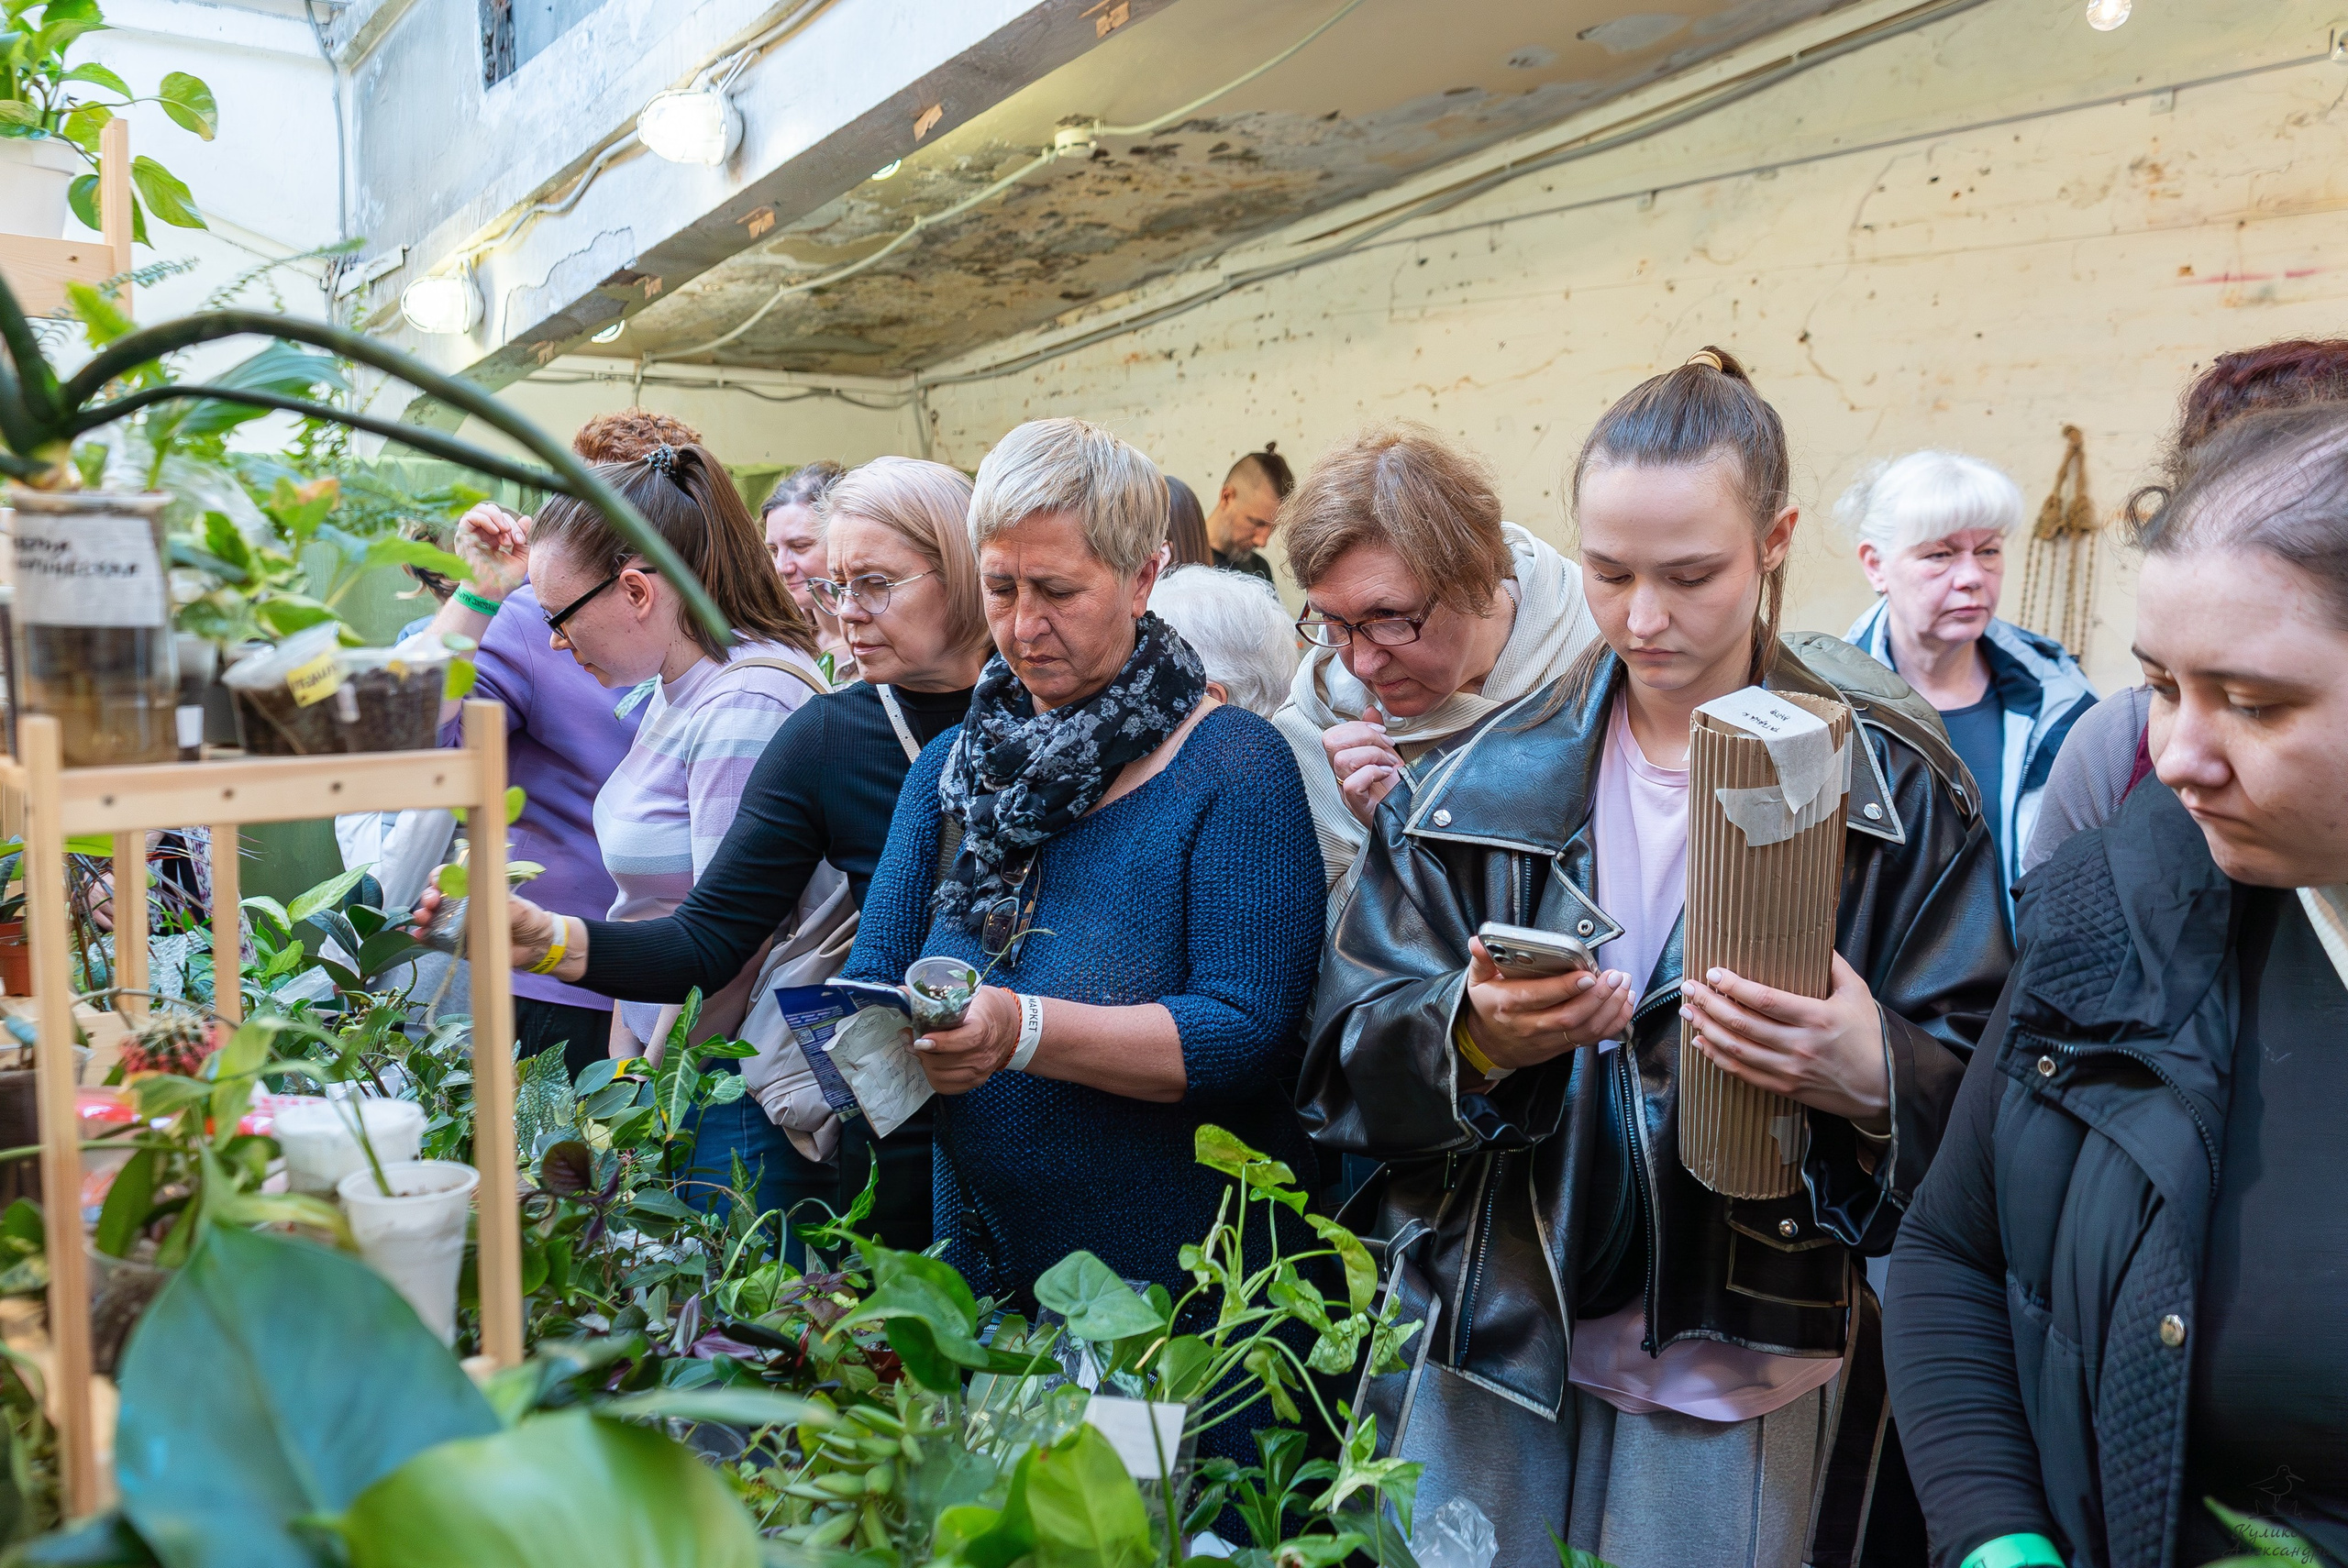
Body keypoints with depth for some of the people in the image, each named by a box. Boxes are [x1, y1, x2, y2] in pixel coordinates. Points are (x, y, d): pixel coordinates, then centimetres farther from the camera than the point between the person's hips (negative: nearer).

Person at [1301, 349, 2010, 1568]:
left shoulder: (1891, 788, -3)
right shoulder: (1488, 776, 0)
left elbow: (1981, 1102, -6)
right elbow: (1344, 1058, -4)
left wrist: (1873, 1078, -28)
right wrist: (1473, 1036, -25)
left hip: (1740, 1370, -1)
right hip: (1487, 1333, 2)